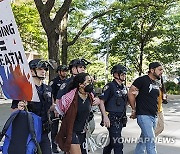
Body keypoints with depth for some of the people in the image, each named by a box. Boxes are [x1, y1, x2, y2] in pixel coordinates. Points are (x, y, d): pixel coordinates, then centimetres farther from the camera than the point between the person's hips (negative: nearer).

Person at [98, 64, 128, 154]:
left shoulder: (124, 87, 13)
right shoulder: (110, 86, -10)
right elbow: (101, 101, -14)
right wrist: (105, 116, -21)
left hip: (121, 119, 7)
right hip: (112, 118, -7)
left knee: (111, 140, 17)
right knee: (118, 143, -8)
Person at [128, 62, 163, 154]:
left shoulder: (157, 84, 14)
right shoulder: (142, 80, -11)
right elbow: (131, 93, -12)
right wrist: (134, 109, -8)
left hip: (154, 116, 8)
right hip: (144, 116, -8)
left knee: (144, 139, 17)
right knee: (151, 142, -9)